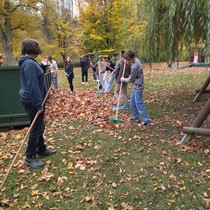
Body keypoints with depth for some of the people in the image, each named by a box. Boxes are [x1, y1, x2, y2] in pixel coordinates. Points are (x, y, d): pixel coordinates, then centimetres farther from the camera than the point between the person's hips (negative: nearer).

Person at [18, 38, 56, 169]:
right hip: (32, 101, -10)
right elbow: (32, 86, -25)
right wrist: (38, 105, -22)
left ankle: (41, 150, 34)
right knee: (36, 128, -1)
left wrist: (39, 102, 19)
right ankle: (30, 157, 12)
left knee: (40, 127, 19)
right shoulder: (29, 63, -21)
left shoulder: (29, 62, 12)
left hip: (34, 100, 10)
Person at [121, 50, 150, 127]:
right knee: (132, 102, 18)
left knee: (139, 104, -7)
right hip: (135, 86, 10)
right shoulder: (136, 60, 4)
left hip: (137, 87, -10)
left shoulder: (135, 66, -26)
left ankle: (146, 120, -1)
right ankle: (136, 116, 30)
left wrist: (124, 79, 2)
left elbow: (131, 79, -16)